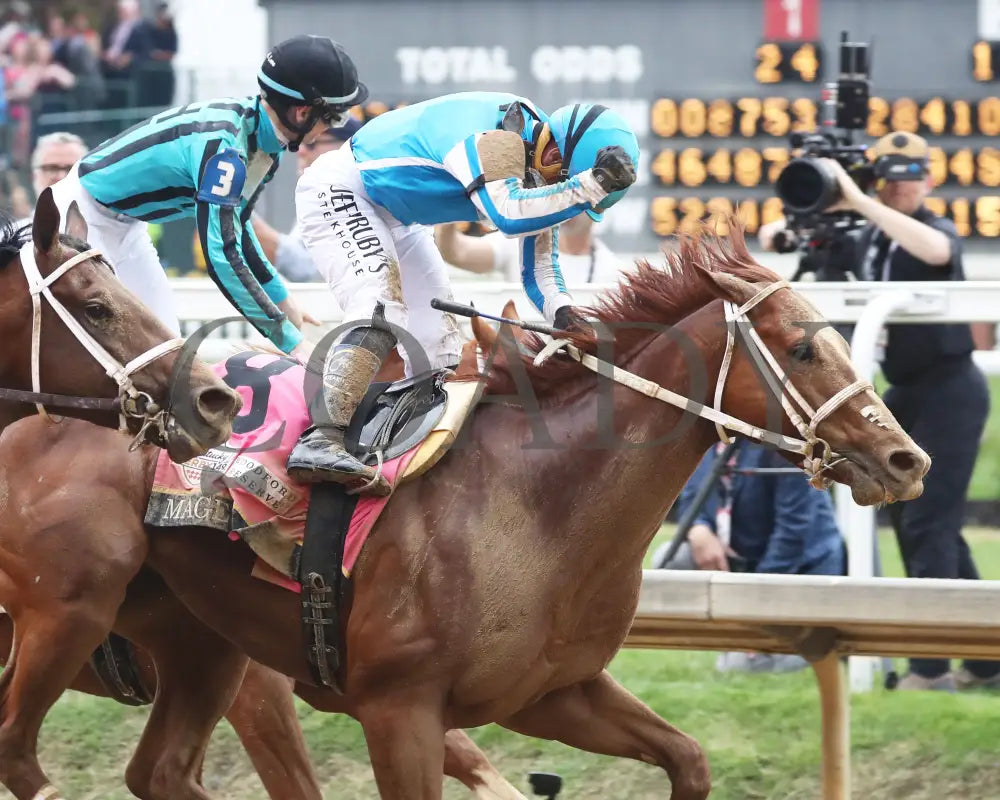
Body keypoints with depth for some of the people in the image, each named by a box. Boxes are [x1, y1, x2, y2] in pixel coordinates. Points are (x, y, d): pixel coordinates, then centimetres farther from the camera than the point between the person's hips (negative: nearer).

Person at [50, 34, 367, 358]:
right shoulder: (224, 143, -34)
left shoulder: (266, 142, -5)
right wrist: (291, 342, -36)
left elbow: (235, 225, 10)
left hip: (125, 224, 10)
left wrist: (283, 302, 8)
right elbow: (221, 254, -38)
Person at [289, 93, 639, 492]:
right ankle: (320, 441, -36)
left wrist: (568, 321, -14)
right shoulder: (496, 133, -31)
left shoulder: (540, 183, -3)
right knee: (382, 310, -28)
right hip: (338, 190, -10)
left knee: (436, 337, 8)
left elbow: (540, 273, 4)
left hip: (395, 217, 10)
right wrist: (592, 185, -47)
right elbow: (508, 215, -47)